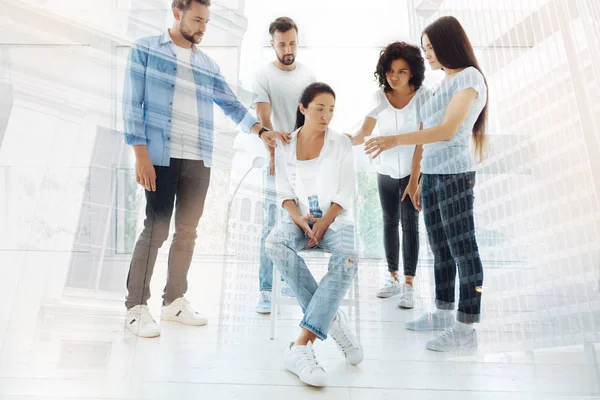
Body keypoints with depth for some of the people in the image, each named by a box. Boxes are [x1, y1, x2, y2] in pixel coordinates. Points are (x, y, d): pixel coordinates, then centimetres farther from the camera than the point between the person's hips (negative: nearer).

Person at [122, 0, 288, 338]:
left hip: (199, 161, 5)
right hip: (161, 157, -5)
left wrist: (261, 131, -2)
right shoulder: (145, 49, 3)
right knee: (155, 229, -4)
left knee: (187, 231, 8)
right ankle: (136, 307, 9)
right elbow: (132, 104, -3)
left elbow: (231, 105, 14)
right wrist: (141, 156, -11)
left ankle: (175, 300, 22)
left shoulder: (208, 64, 16)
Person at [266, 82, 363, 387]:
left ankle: (301, 346, -39)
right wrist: (299, 219, -16)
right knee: (275, 244, -35)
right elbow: (284, 193, 5)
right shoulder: (284, 146, 8)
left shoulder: (341, 144, 5)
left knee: (349, 258, -35)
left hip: (336, 218, -1)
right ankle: (331, 319, -26)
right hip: (299, 217, 1)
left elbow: (346, 193, -1)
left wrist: (324, 222, -15)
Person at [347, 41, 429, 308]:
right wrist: (349, 140, -32)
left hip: (413, 171, -3)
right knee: (390, 222, 10)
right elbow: (365, 131, -9)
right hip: (386, 171, 4)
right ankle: (393, 278, 23)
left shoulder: (422, 96, -12)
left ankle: (408, 285, 2)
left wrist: (414, 179, -19)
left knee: (409, 224, -6)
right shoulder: (379, 97, -4)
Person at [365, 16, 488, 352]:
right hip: (432, 175, 8)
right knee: (440, 248, 11)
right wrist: (423, 180, 14)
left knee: (463, 248, -3)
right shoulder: (445, 83, 18)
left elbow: (447, 131, -18)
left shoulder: (469, 77, -5)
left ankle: (466, 327, 4)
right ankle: (443, 314, 22)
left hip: (455, 175, -8)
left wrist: (396, 140, -27)